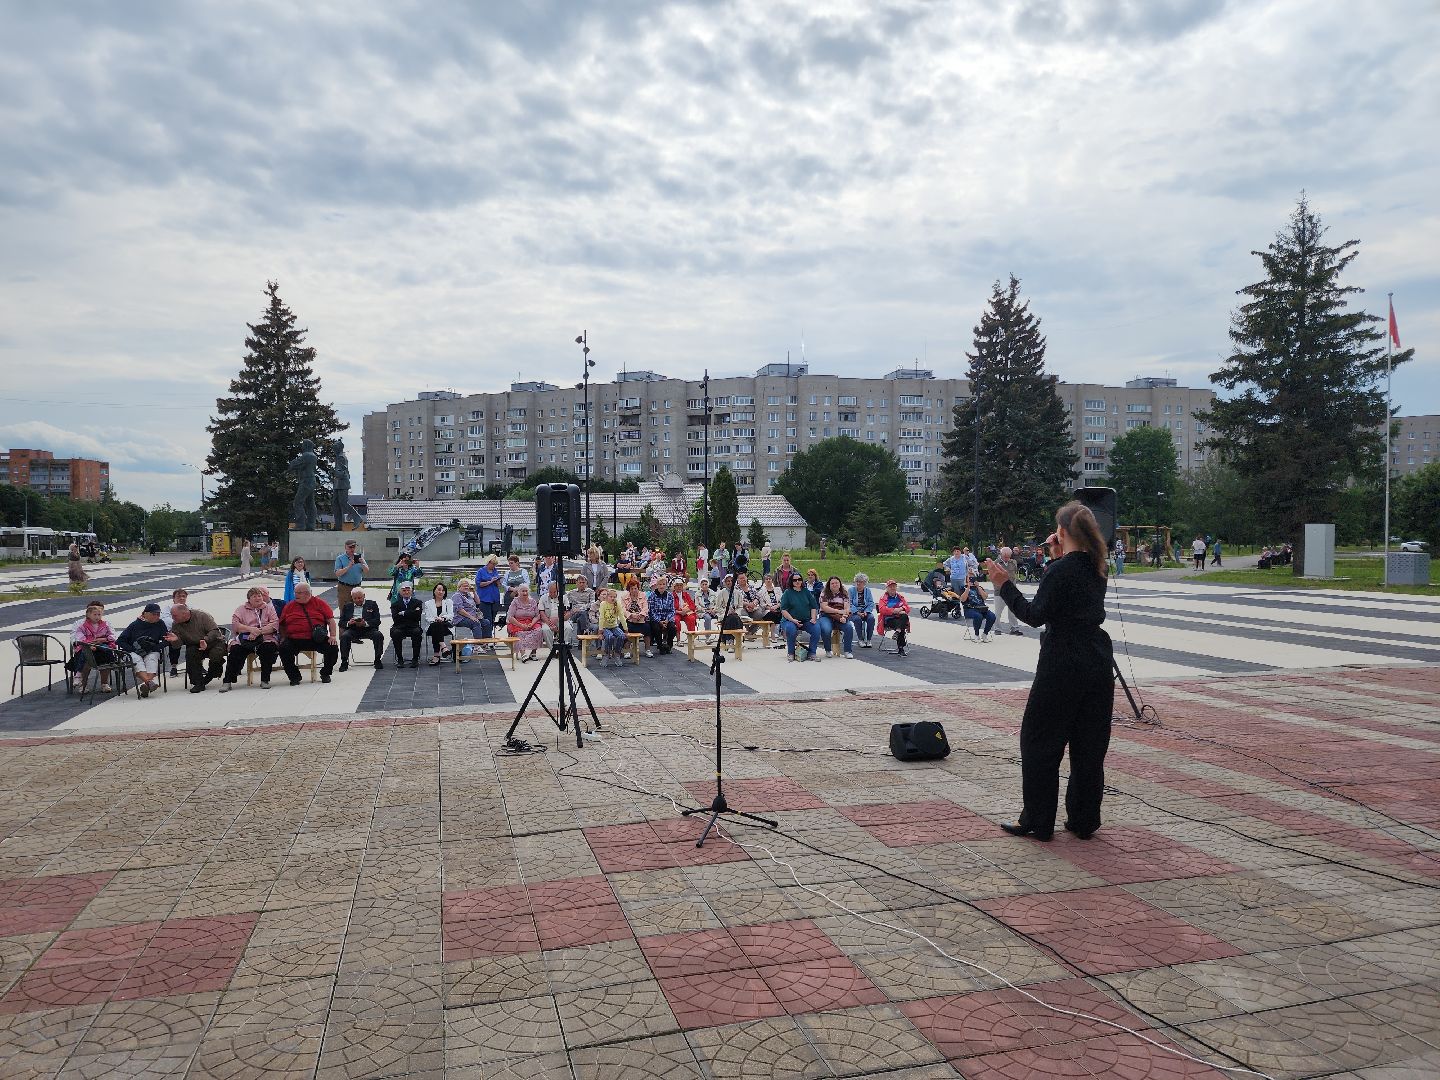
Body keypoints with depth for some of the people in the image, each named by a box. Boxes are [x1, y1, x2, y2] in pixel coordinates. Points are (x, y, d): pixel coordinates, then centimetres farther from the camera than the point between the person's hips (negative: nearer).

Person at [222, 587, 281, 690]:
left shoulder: (269, 607, 16)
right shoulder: (241, 609, 18)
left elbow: (275, 624, 1)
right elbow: (235, 624, 2)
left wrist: (259, 631, -14)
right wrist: (251, 629, -15)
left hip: (265, 639, -1)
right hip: (244, 640, 1)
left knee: (269, 648, -32)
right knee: (235, 650, -26)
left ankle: (265, 680, -22)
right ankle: (227, 682, -19)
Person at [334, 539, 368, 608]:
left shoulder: (359, 557, 10)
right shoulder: (340, 558, 0)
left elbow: (367, 571, 4)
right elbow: (337, 574, -11)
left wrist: (363, 564, -15)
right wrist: (348, 567, -23)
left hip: (357, 587, 3)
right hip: (344, 588, -3)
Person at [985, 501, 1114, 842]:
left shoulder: (1061, 570, -15)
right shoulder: (1096, 570, 8)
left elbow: (1035, 615, -18)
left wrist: (1005, 585, -14)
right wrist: (1059, 556, 23)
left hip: (1062, 666, -8)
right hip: (1098, 665, 8)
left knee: (1039, 741, 4)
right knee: (1090, 744, 13)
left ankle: (1037, 821, 9)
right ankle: (1084, 821, 20)